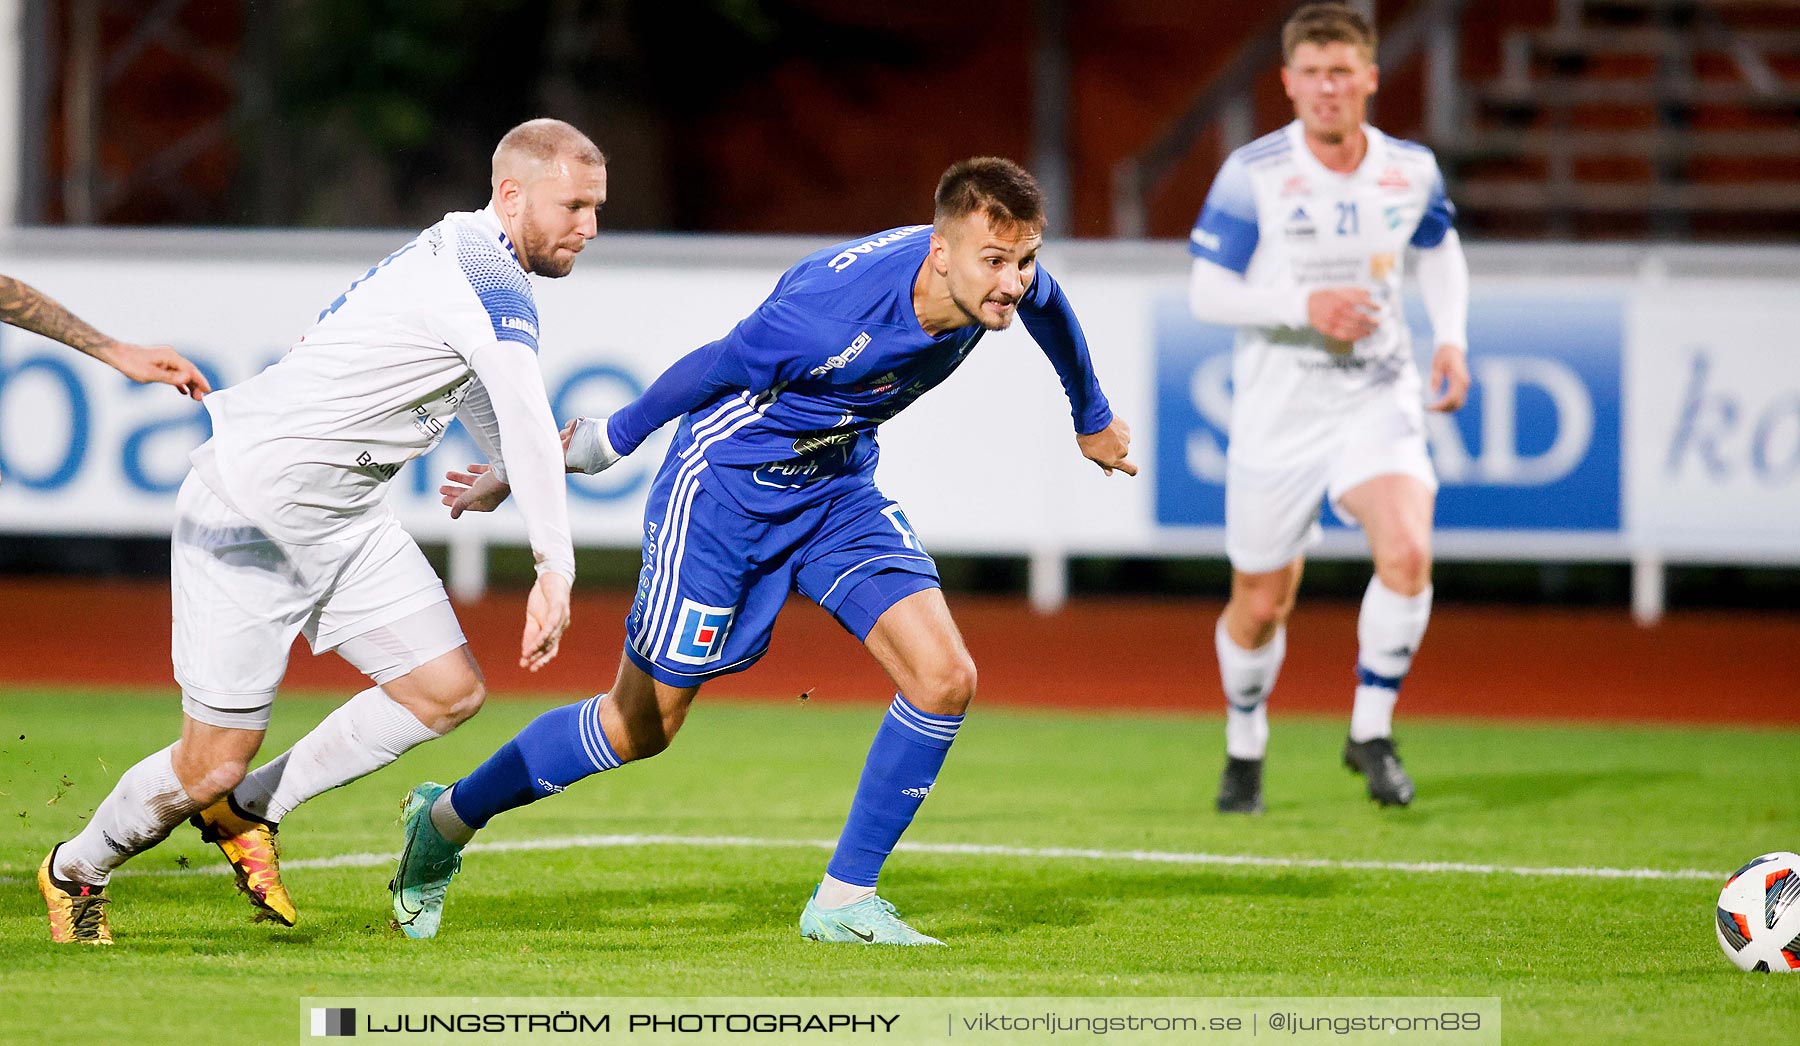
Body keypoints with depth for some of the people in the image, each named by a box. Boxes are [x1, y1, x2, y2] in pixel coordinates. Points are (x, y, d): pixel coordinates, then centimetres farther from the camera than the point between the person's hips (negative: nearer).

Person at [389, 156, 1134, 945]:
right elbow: (708, 371, -21)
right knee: (640, 726, 3)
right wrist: (598, 447, -7)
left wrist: (1092, 420, 28)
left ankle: (843, 902, 2)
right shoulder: (837, 312, -37)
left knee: (944, 678, -12)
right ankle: (446, 819, 26)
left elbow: (1046, 309, 11)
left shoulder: (1012, 281, -17)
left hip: (839, 485, 6)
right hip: (728, 485, -6)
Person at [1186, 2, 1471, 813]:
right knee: (1261, 606, 7)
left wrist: (1451, 338, 3)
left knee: (1407, 551, -24)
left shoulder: (1410, 171, -2)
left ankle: (1371, 733, -5)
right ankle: (1245, 747, 36)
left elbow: (1440, 250, 19)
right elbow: (1205, 294, -10)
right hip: (1278, 413, -1)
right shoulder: (1251, 176, -12)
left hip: (1377, 401, 1)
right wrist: (1305, 306, -24)